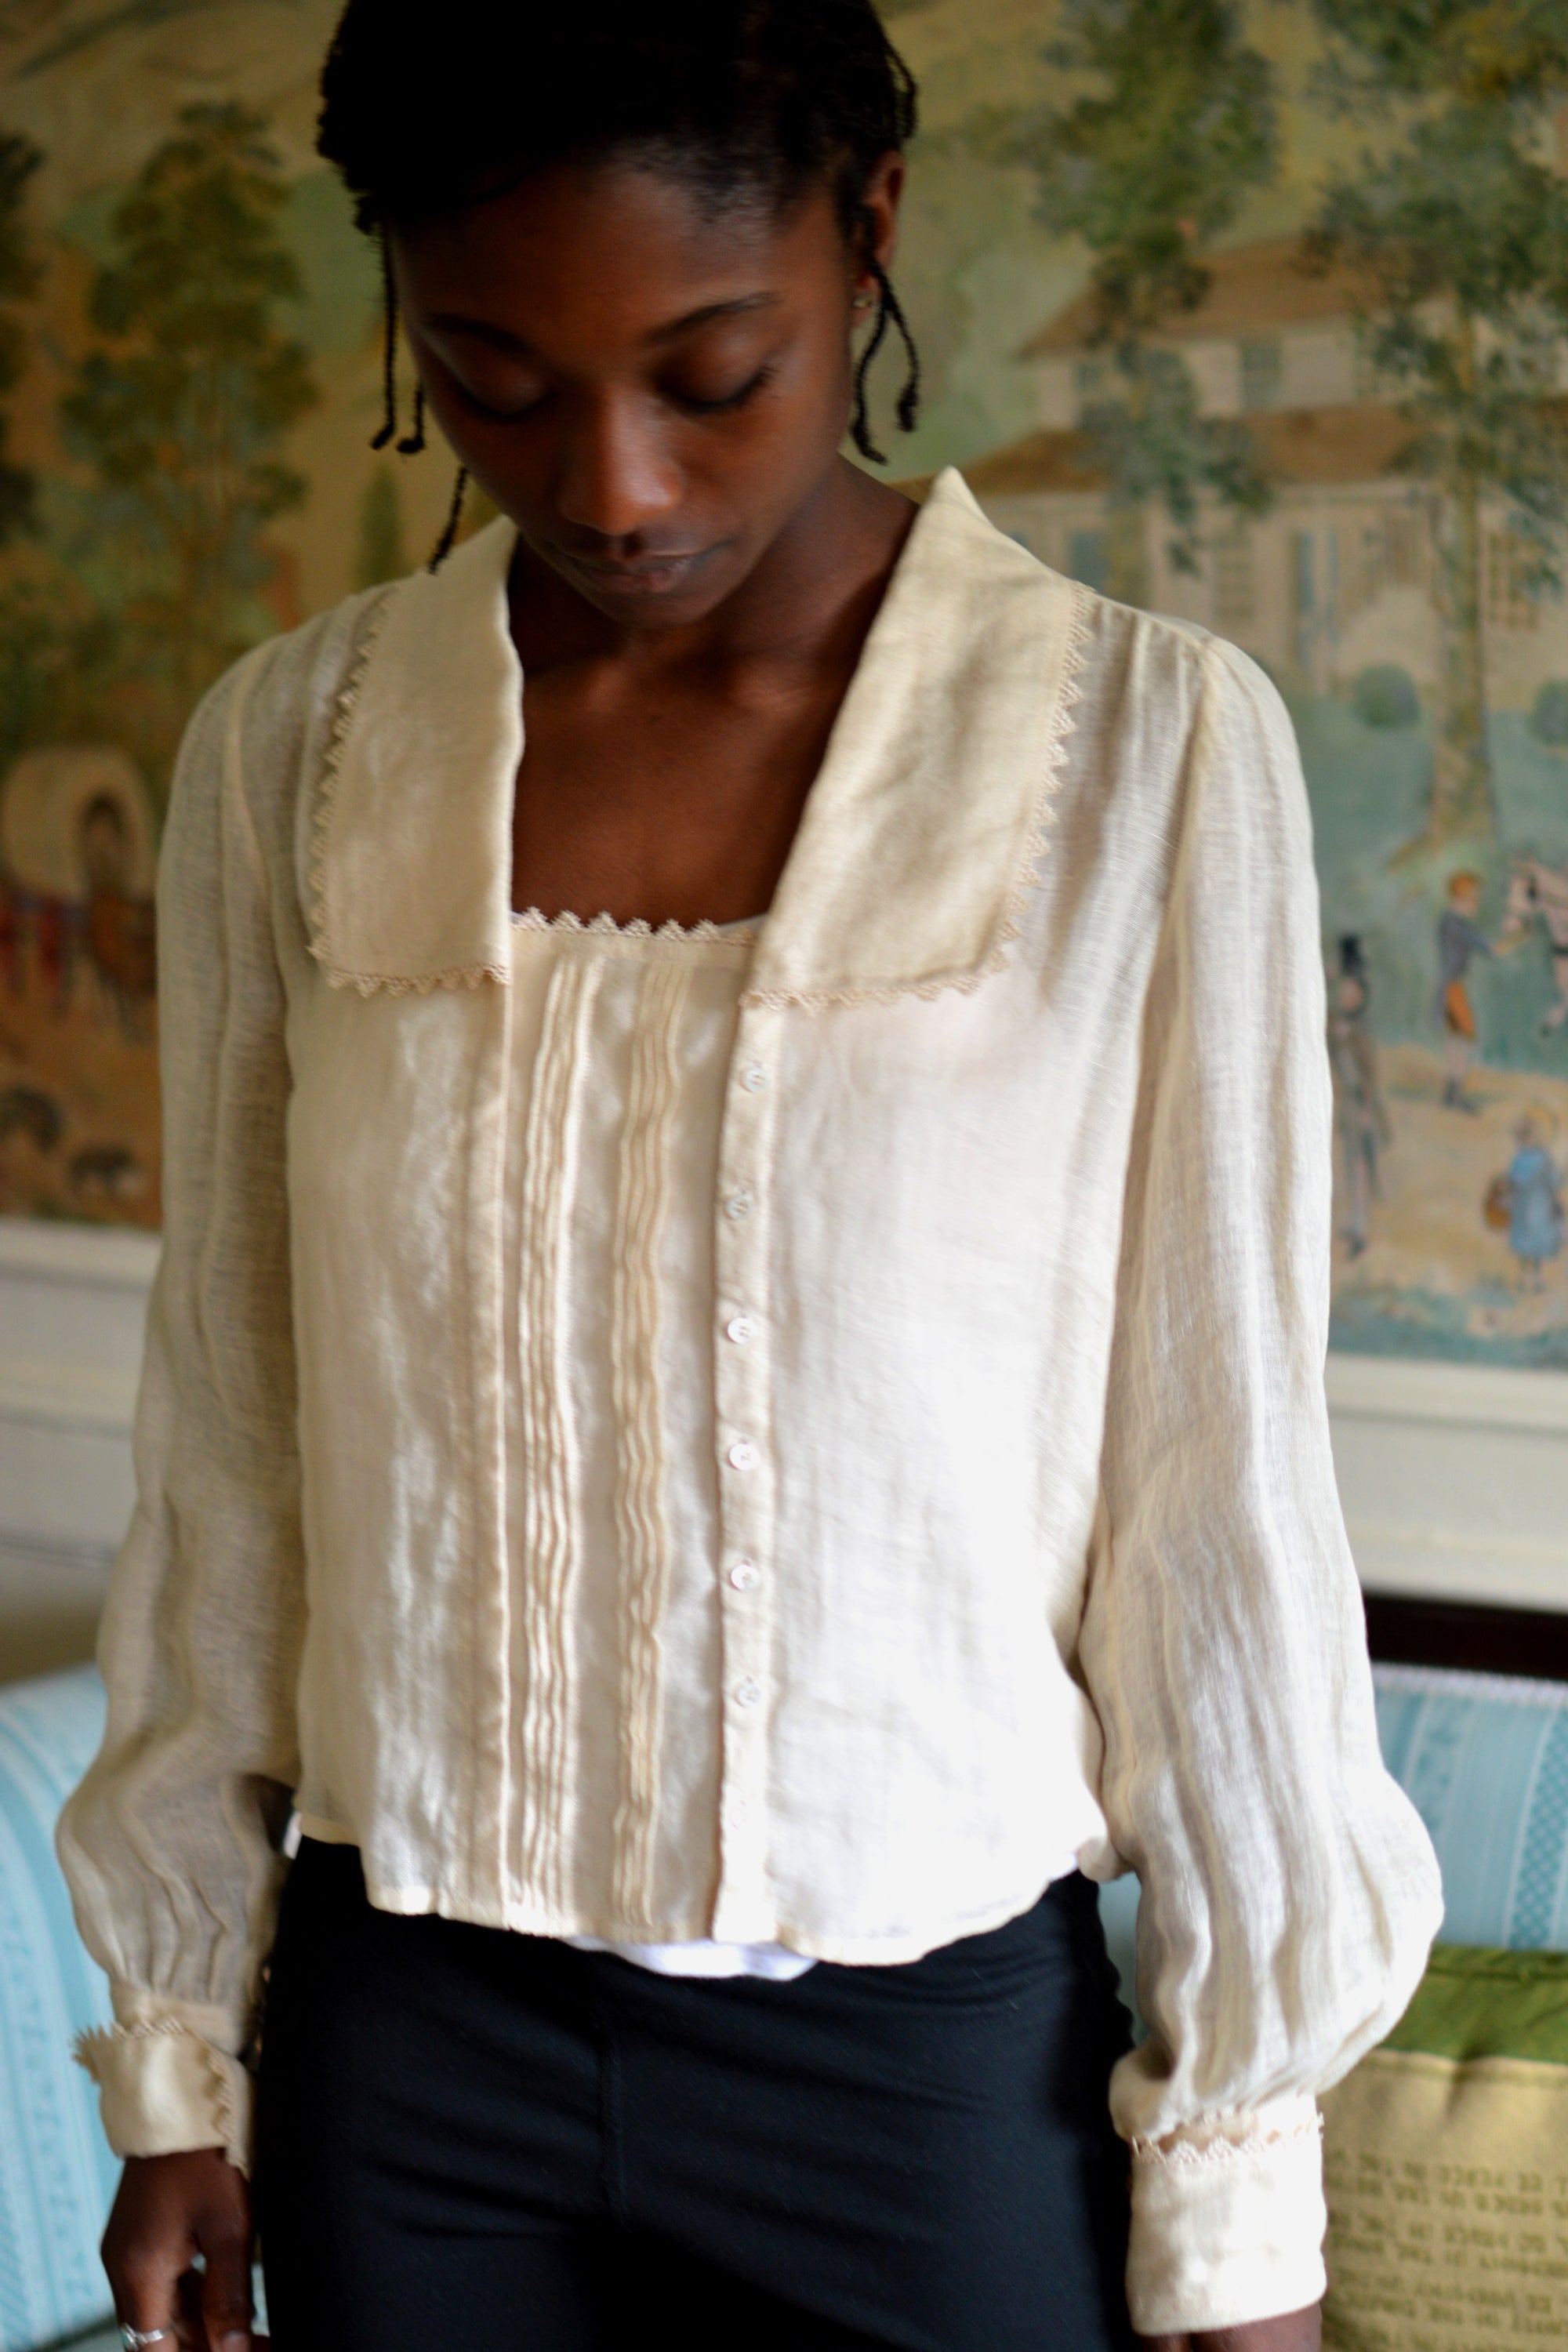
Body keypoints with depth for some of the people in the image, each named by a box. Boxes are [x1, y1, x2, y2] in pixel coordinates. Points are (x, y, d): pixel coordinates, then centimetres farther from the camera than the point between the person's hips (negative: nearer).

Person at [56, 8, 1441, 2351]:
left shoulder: (1152, 749, -11)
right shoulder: (292, 752, -2)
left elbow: (1219, 1510, -7)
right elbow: (225, 1449, 4)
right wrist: (178, 2046, 8)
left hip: (935, 2062, -2)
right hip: (411, 2054, 2)